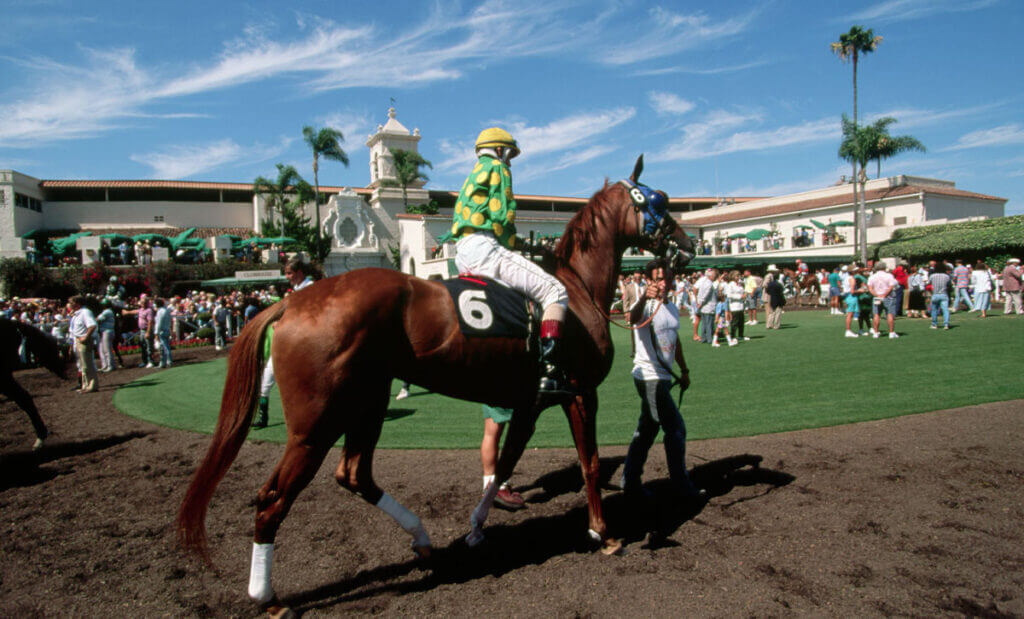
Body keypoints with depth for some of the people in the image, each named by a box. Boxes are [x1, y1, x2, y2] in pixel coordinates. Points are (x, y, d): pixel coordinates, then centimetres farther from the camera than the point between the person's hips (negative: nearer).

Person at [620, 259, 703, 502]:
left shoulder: (673, 308, 12)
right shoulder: (647, 306, -15)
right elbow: (634, 318, -40)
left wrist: (684, 369, 25)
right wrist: (645, 298, -59)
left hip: (662, 378, 9)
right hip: (649, 377, -9)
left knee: (647, 429, 13)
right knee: (676, 429, -3)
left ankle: (631, 482, 23)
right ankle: (682, 484, 11)